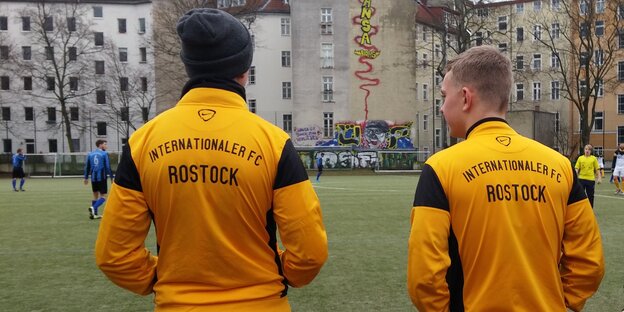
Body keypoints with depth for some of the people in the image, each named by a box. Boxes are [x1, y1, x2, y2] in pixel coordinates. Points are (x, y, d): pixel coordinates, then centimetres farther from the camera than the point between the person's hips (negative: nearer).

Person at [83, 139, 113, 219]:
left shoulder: (90, 154, 9)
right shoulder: (104, 154, -7)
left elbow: (87, 167, 12)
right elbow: (108, 167, -9)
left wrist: (86, 178, 20)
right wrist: (112, 177, -3)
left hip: (93, 178, 5)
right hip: (102, 177, -5)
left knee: (95, 196, 17)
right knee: (103, 196, 0)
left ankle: (94, 214, 16)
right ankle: (93, 208, -23)